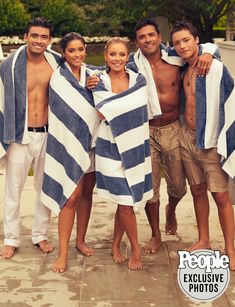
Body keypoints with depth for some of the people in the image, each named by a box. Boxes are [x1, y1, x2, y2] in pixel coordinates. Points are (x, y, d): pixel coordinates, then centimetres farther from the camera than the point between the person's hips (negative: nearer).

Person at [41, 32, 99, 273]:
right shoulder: (58, 78, -7)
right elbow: (59, 115, -9)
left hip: (91, 142, 5)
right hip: (69, 144, -5)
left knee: (87, 193, 12)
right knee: (72, 197, -8)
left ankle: (80, 240, 28)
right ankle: (63, 253, 1)